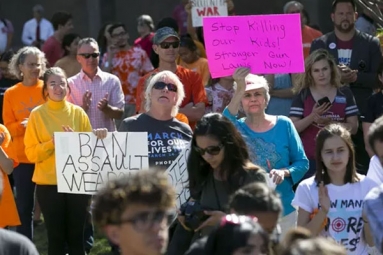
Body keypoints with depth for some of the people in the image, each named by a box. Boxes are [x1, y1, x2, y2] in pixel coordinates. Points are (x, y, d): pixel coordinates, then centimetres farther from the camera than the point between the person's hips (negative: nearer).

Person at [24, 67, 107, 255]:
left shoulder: (78, 113, 4)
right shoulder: (37, 114, -2)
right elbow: (31, 153, -5)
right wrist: (53, 143, -19)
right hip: (49, 183, -2)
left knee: (76, 235, 6)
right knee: (56, 236, 3)